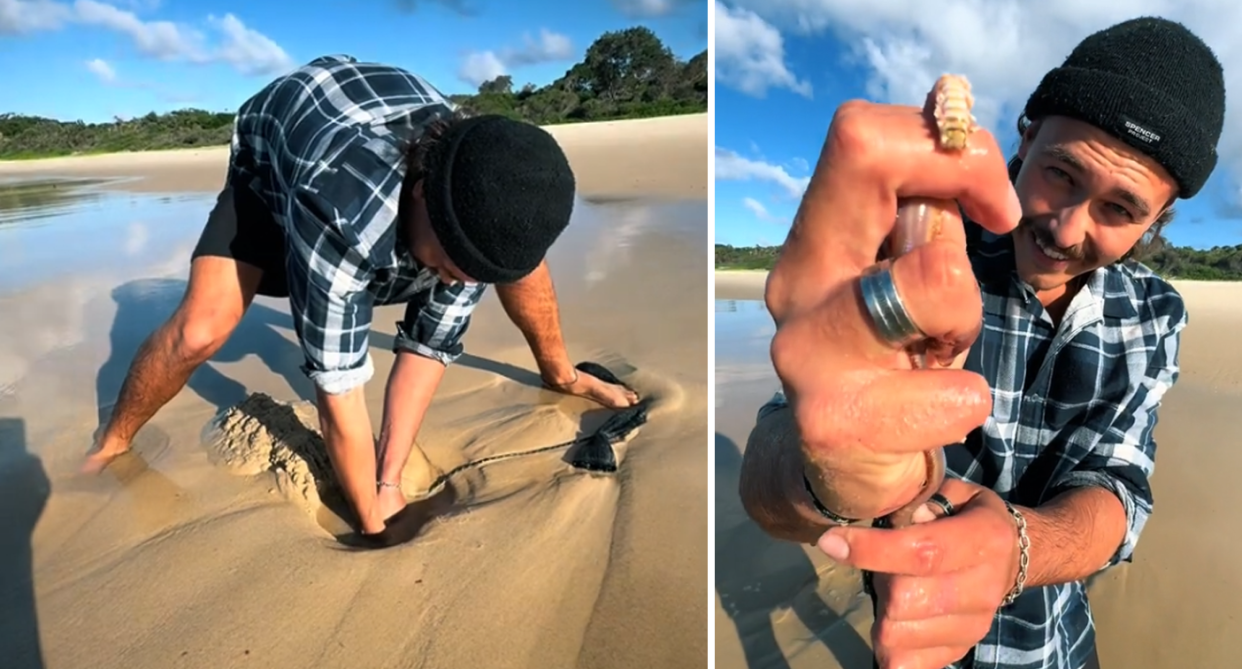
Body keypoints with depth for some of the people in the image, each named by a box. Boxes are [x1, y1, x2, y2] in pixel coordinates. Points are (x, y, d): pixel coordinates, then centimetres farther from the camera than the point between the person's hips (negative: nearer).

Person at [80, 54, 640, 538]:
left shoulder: (482, 211, -30)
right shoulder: (340, 214, -47)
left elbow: (430, 346, -22)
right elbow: (337, 385, -39)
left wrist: (389, 481, -23)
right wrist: (373, 519, -28)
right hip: (269, 166, -3)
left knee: (517, 246, -8)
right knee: (198, 332, -23)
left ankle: (560, 375, 17)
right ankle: (112, 443, 8)